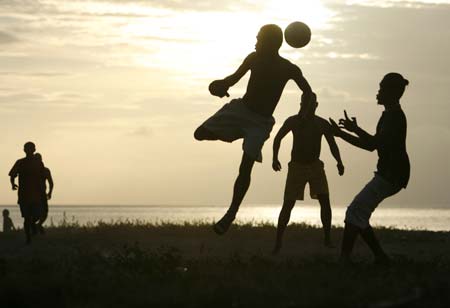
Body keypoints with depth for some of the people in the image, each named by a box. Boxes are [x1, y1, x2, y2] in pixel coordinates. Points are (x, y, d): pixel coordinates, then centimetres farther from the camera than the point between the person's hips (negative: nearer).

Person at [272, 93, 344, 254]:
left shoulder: (323, 124, -3)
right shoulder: (293, 121, -7)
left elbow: (332, 144, 6)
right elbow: (278, 138, 5)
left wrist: (339, 162, -10)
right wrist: (275, 158, -6)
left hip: (315, 165, 2)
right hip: (296, 166, -1)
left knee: (324, 200, -14)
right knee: (288, 204, -7)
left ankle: (327, 238, -6)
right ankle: (278, 242, -1)